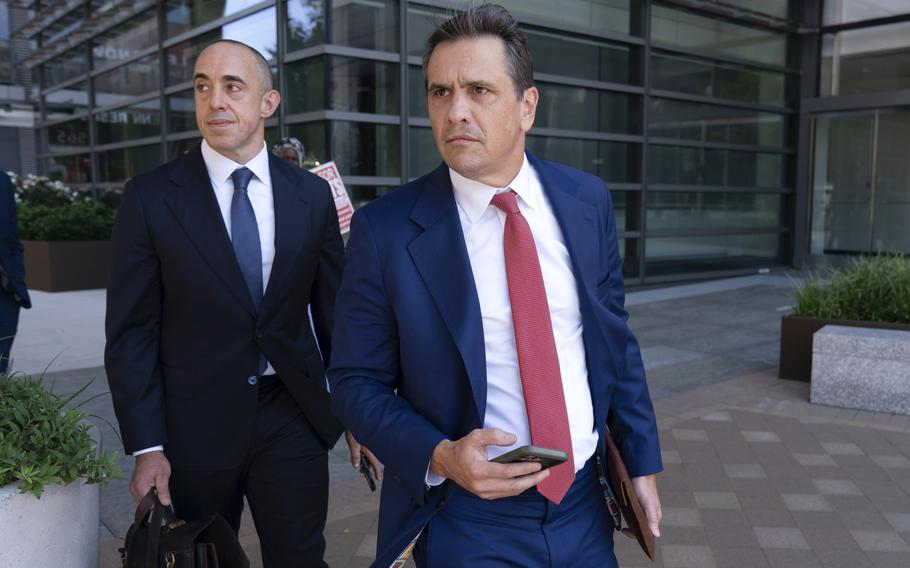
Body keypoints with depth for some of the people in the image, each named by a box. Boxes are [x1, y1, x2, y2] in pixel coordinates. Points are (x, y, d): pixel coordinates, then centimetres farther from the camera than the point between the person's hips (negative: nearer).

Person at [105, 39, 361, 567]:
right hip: (194, 422, -1)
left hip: (293, 414, 1)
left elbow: (334, 308, 6)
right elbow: (131, 332, -5)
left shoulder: (313, 194, 0)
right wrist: (146, 446, -8)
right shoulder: (151, 197, -6)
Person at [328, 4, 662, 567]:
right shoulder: (385, 230, -13)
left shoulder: (588, 201, -2)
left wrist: (642, 462, 7)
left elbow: (615, 340, 6)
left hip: (585, 506, 4)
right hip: (466, 522, -3)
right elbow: (356, 382, -7)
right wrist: (439, 457, -21)